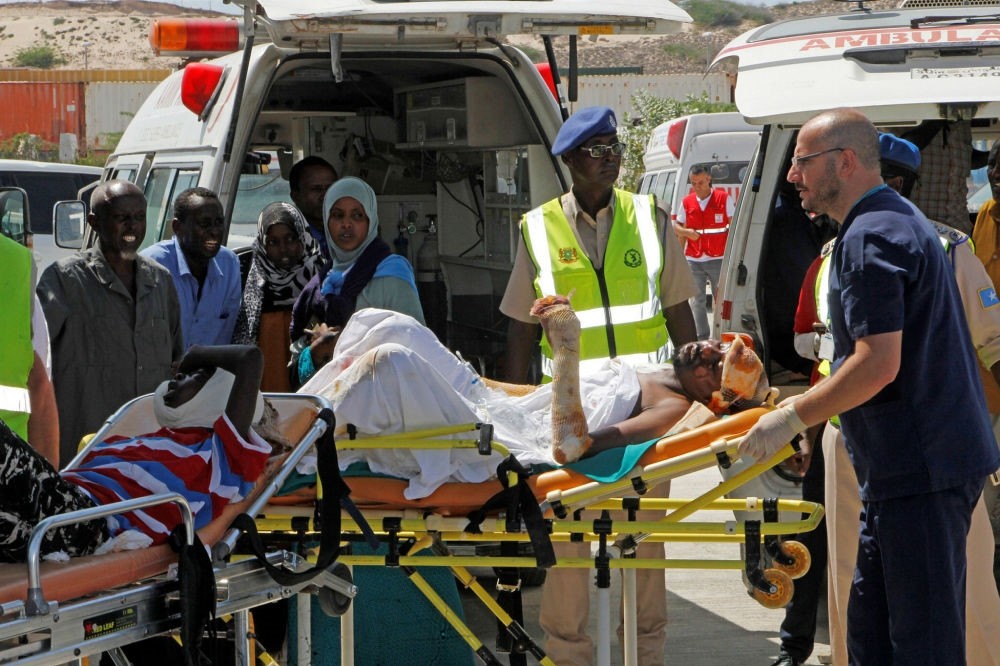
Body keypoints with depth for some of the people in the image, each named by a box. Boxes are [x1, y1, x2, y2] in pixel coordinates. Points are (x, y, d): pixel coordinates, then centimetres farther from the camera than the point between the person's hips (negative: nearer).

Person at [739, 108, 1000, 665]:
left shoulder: (870, 238, -16)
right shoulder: (902, 220, 18)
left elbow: (878, 364, -24)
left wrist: (794, 418, -15)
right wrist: (808, 405, 25)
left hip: (919, 468, -11)